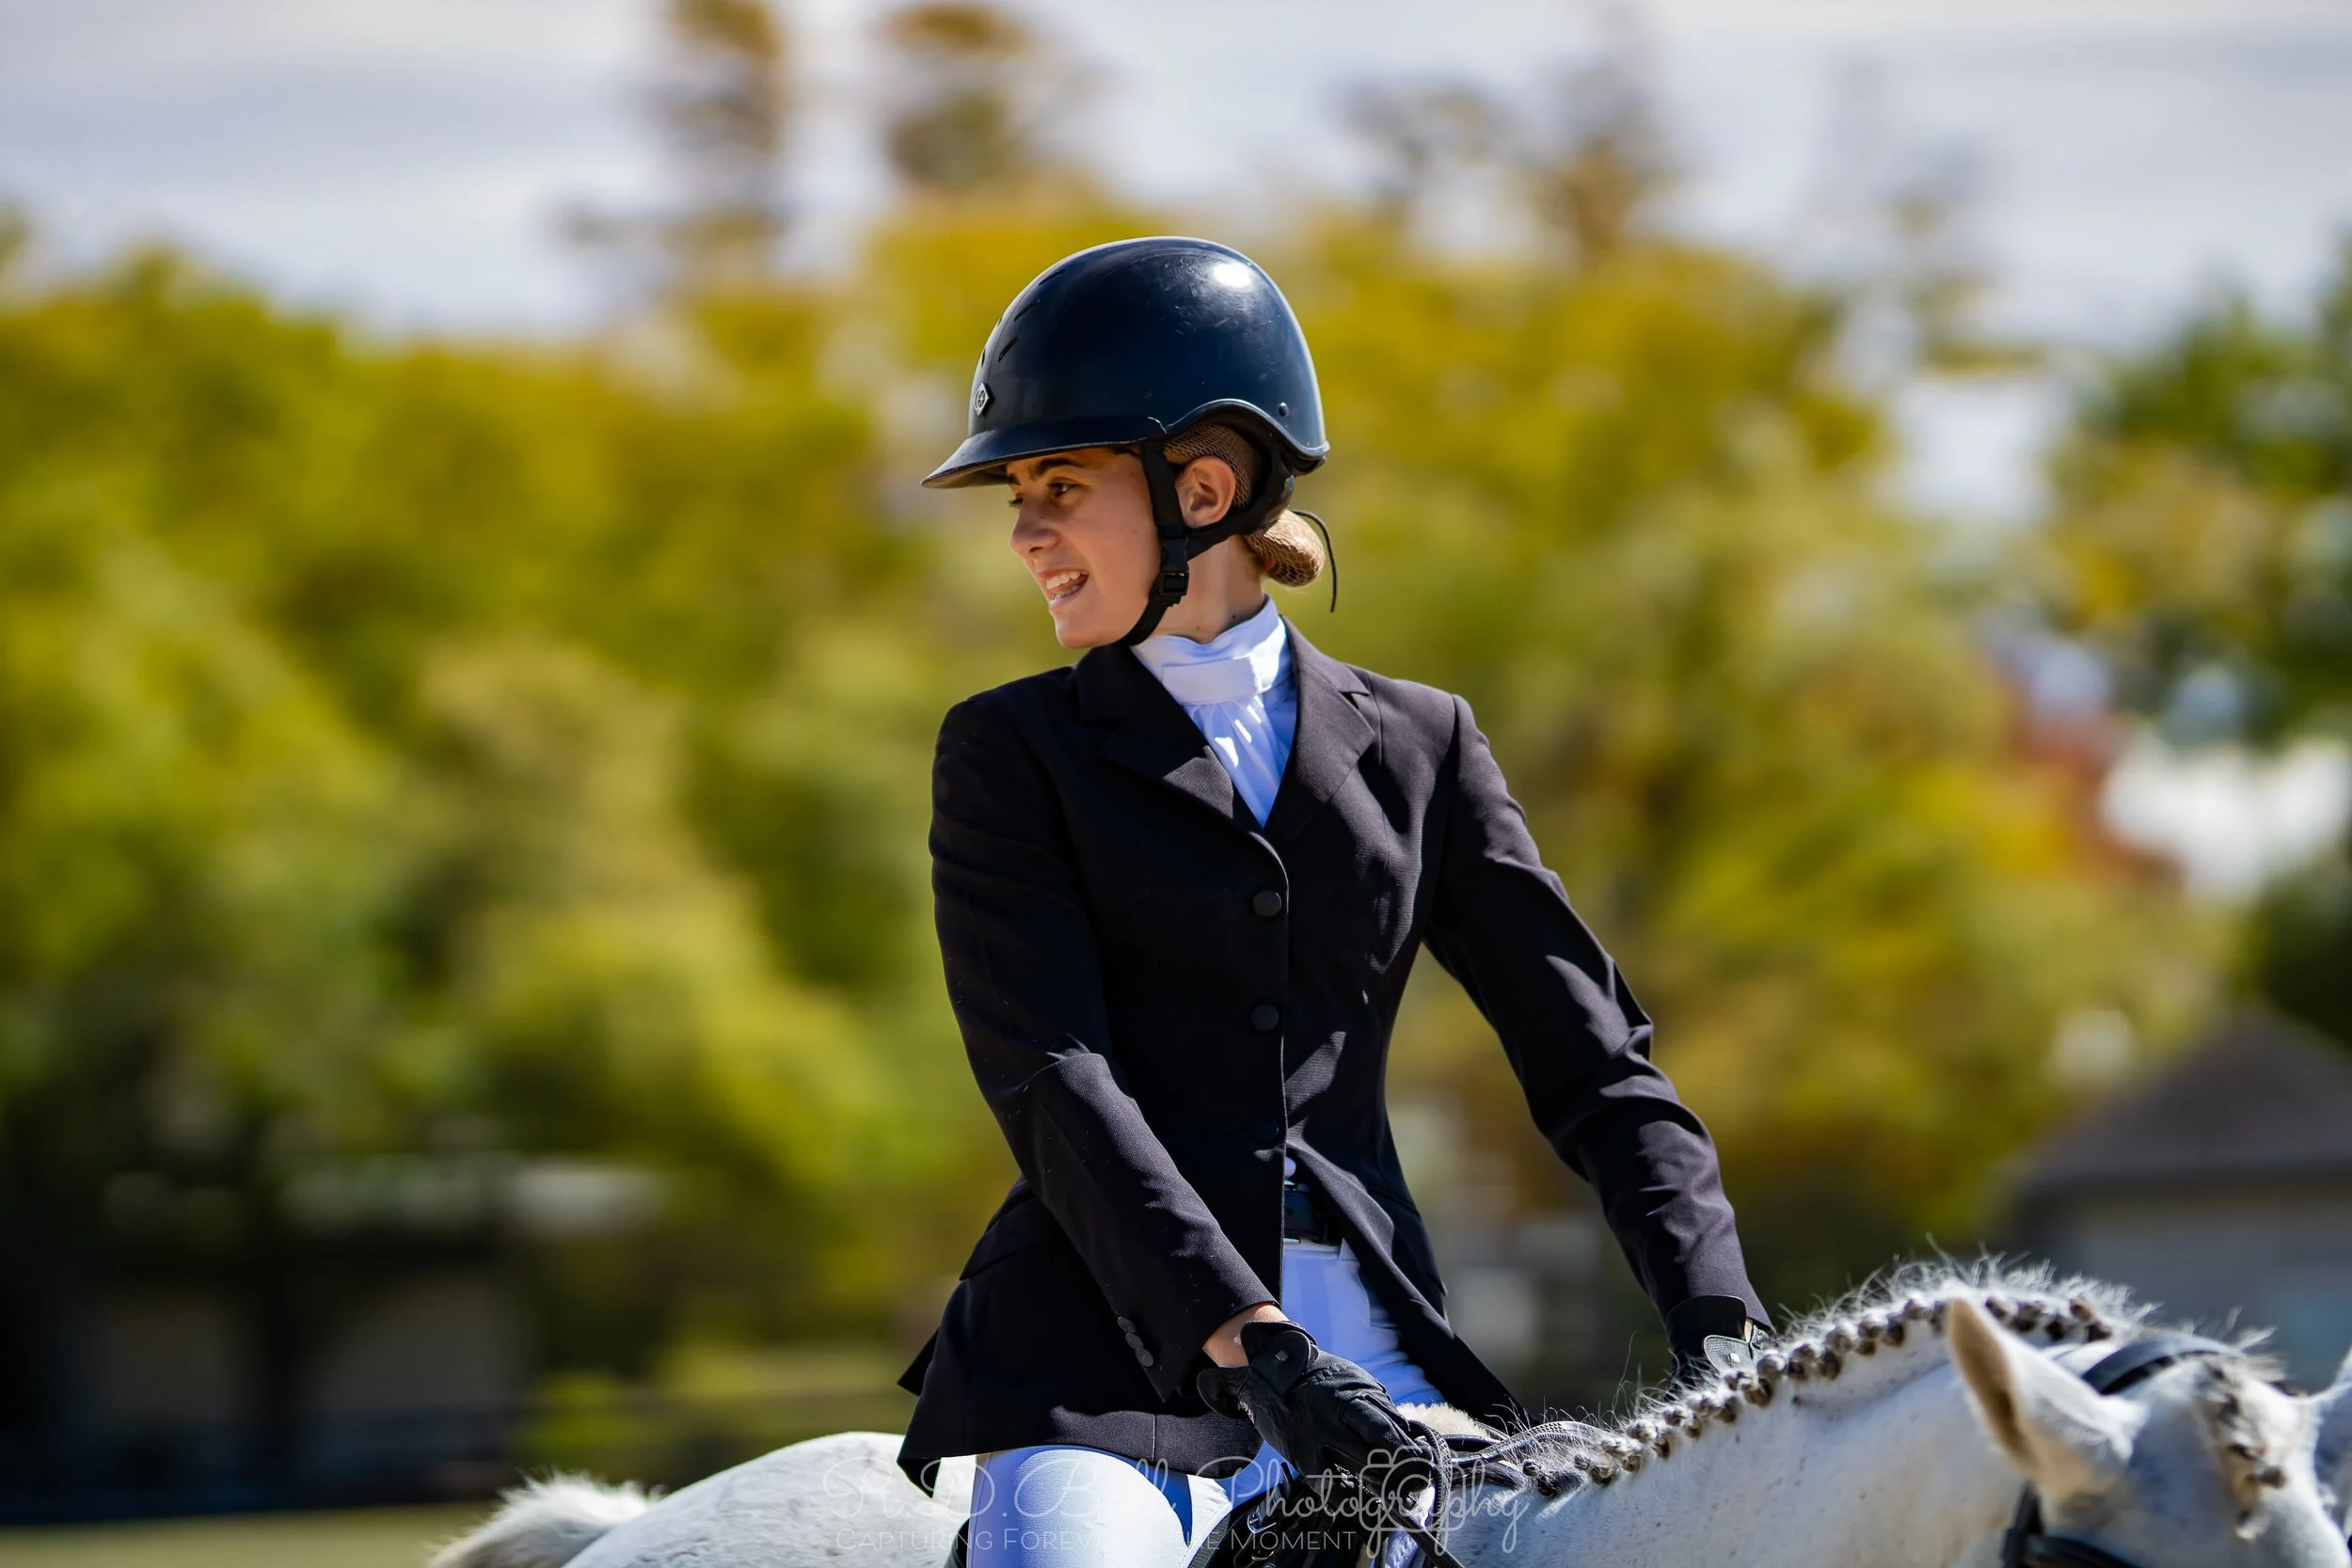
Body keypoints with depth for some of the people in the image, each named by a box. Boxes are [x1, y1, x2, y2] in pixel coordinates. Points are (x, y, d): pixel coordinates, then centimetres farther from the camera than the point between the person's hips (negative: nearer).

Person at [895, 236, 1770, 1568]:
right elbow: (1053, 1085, -7)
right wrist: (1250, 1343, -22)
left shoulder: (1417, 748, 14)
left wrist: (1720, 1324, -8)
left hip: (1371, 1360, 2)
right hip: (1105, 1370, -2)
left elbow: (1594, 1064, 10)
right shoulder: (1012, 756, 7)